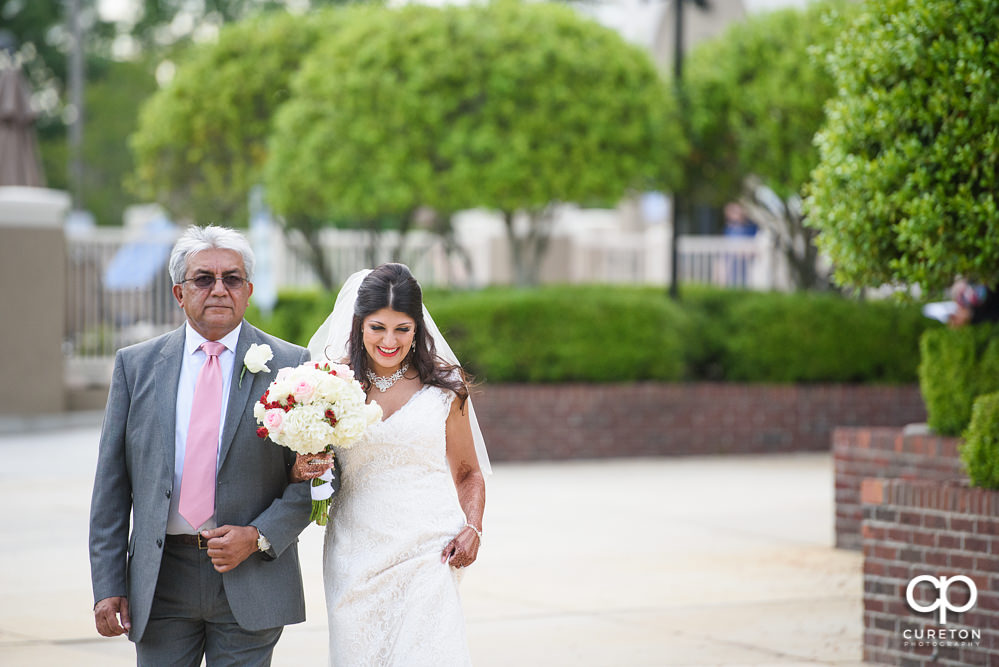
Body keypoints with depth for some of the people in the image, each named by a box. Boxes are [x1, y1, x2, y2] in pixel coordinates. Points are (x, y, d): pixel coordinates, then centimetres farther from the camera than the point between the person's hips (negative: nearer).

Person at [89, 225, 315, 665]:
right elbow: (112, 484, 6)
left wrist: (258, 537, -13)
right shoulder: (136, 365, 6)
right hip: (161, 581, 1)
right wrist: (108, 585, 0)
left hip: (251, 583, -1)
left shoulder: (289, 365, 1)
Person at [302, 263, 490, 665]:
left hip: (426, 553, -1)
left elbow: (468, 472, 13)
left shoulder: (444, 388, 5)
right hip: (356, 553, 2)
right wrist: (305, 471, -10)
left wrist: (472, 530, -4)